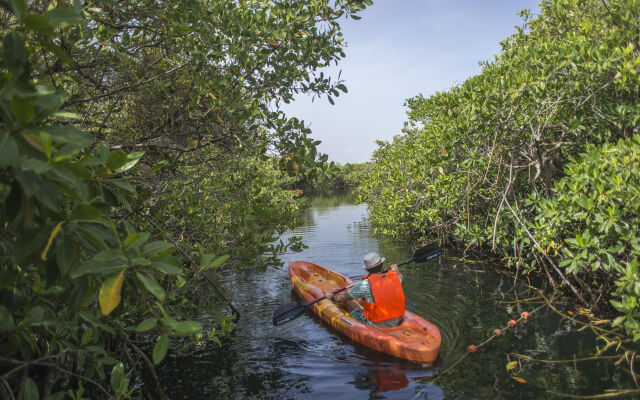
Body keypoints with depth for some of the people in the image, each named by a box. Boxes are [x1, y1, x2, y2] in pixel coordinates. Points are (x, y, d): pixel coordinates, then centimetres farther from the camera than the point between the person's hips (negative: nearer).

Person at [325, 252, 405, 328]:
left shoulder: (365, 284, -22)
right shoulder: (394, 277, -9)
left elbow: (340, 299, -12)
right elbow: (401, 279, 20)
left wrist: (331, 296, 10)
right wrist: (396, 270, 42)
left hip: (375, 326, -5)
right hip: (396, 323, 5)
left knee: (346, 301, 11)